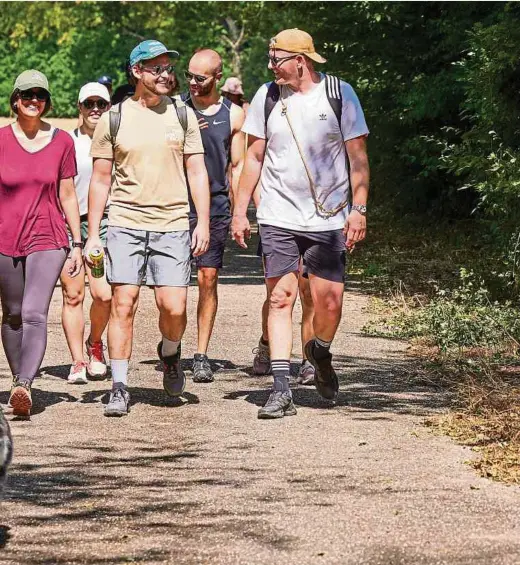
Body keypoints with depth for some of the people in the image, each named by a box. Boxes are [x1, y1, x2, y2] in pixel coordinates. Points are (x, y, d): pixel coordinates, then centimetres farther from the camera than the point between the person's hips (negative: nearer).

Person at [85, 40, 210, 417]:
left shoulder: (182, 115, 8)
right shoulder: (113, 119, 5)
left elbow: (197, 172, 9)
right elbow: (100, 179, 8)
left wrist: (203, 223, -1)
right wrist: (93, 234, 3)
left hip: (172, 225, 0)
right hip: (125, 224, 0)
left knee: (174, 308, -7)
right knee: (123, 304, -7)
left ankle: (169, 353, 26)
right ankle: (120, 388, 1)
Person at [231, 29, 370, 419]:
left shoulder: (340, 94, -1)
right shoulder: (267, 97, 5)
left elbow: (358, 156, 1)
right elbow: (254, 157, 12)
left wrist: (359, 208, -7)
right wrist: (240, 210, 8)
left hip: (328, 220, -1)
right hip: (278, 218, 1)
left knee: (329, 301, -4)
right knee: (280, 299, -6)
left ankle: (320, 354, 29)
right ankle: (282, 390, -6)